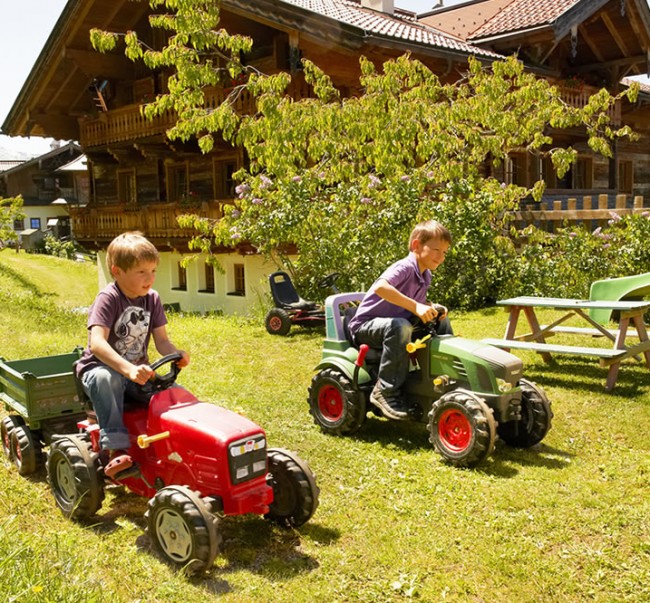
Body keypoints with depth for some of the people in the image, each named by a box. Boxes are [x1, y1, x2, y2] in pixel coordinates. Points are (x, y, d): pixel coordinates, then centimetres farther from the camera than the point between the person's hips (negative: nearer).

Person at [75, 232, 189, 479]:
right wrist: (128, 369, -45)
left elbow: (162, 341, 0)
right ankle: (116, 447, -36)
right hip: (100, 367, -5)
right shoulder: (108, 298, -17)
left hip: (137, 371, 5)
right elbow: (97, 343, -30)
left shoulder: (152, 299, 2)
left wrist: (177, 355, -24)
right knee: (106, 379, -40)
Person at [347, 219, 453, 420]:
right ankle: (386, 392, -30)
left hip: (393, 323, 9)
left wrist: (433, 308, -8)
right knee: (400, 326, -39)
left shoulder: (425, 275, 7)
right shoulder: (406, 267, -22)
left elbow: (420, 305, 15)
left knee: (441, 319, 6)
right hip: (366, 326, -9)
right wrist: (416, 307, -42)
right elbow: (380, 287, -40)